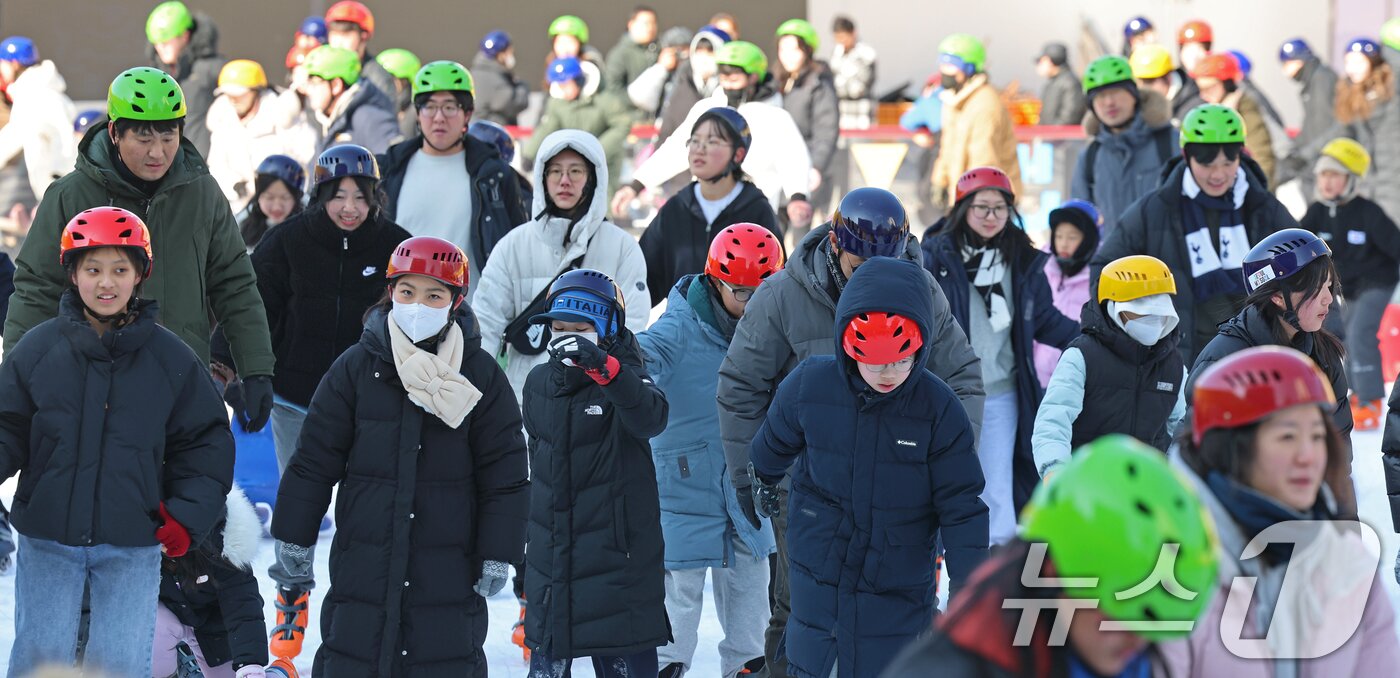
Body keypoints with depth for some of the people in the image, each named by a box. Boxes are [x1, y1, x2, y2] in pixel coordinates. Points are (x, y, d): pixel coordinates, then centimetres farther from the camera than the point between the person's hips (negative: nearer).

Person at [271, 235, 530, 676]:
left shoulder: (481, 377, 0)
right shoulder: (357, 367, 0)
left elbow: (505, 476, 2)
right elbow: (314, 460, 4)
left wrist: (498, 556, -3)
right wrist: (294, 537, 4)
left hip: (448, 571, 0)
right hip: (363, 568, 0)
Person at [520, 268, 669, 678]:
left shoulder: (623, 377, -10)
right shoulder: (539, 383, 7)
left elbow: (651, 419, -34)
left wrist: (604, 367, -46)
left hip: (617, 553, -5)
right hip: (551, 550, 5)